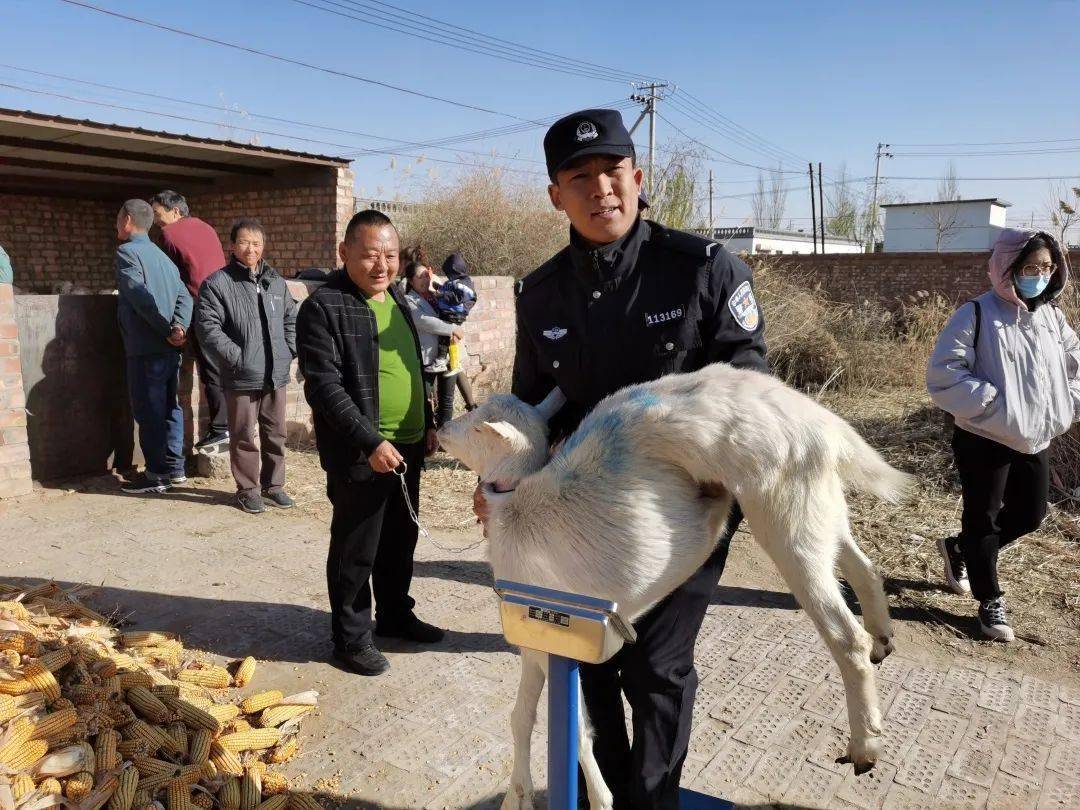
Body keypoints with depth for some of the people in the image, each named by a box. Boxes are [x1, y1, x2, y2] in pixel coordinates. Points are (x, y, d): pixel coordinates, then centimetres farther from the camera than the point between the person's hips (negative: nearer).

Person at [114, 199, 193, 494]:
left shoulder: (126, 252, -7)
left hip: (146, 347, -8)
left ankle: (157, 474, 4)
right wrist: (179, 326, -9)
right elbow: (183, 295, 5)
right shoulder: (161, 254, 17)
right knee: (169, 407, 13)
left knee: (149, 412, -1)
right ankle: (174, 467, 19)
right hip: (170, 348, 8)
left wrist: (167, 329, -13)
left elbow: (142, 296, -19)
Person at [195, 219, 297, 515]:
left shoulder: (276, 282, 11)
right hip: (242, 378, -5)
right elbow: (208, 328, -12)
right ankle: (247, 489, 20)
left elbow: (291, 318, 20)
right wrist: (237, 358, -16)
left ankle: (273, 484, 28)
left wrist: (289, 351, 8)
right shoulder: (217, 284, -7)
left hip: (276, 375, 5)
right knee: (244, 436, 5)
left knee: (275, 433, 13)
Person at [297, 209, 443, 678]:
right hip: (359, 455, -8)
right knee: (356, 551, 4)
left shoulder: (397, 300, 13)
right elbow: (324, 386, -20)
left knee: (400, 539, 19)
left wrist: (427, 424, 16)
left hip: (408, 448, 8)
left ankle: (395, 615, 37)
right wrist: (371, 442, -23)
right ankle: (351, 637, 21)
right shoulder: (324, 307, -13)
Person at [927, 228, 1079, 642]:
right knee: (983, 518, 5)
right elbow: (942, 374, -20)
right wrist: (993, 401, -24)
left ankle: (959, 548, 39)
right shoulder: (977, 315, -14)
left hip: (1035, 440, 7)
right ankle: (990, 602, 21)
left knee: (1030, 515, 15)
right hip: (985, 441, -7)